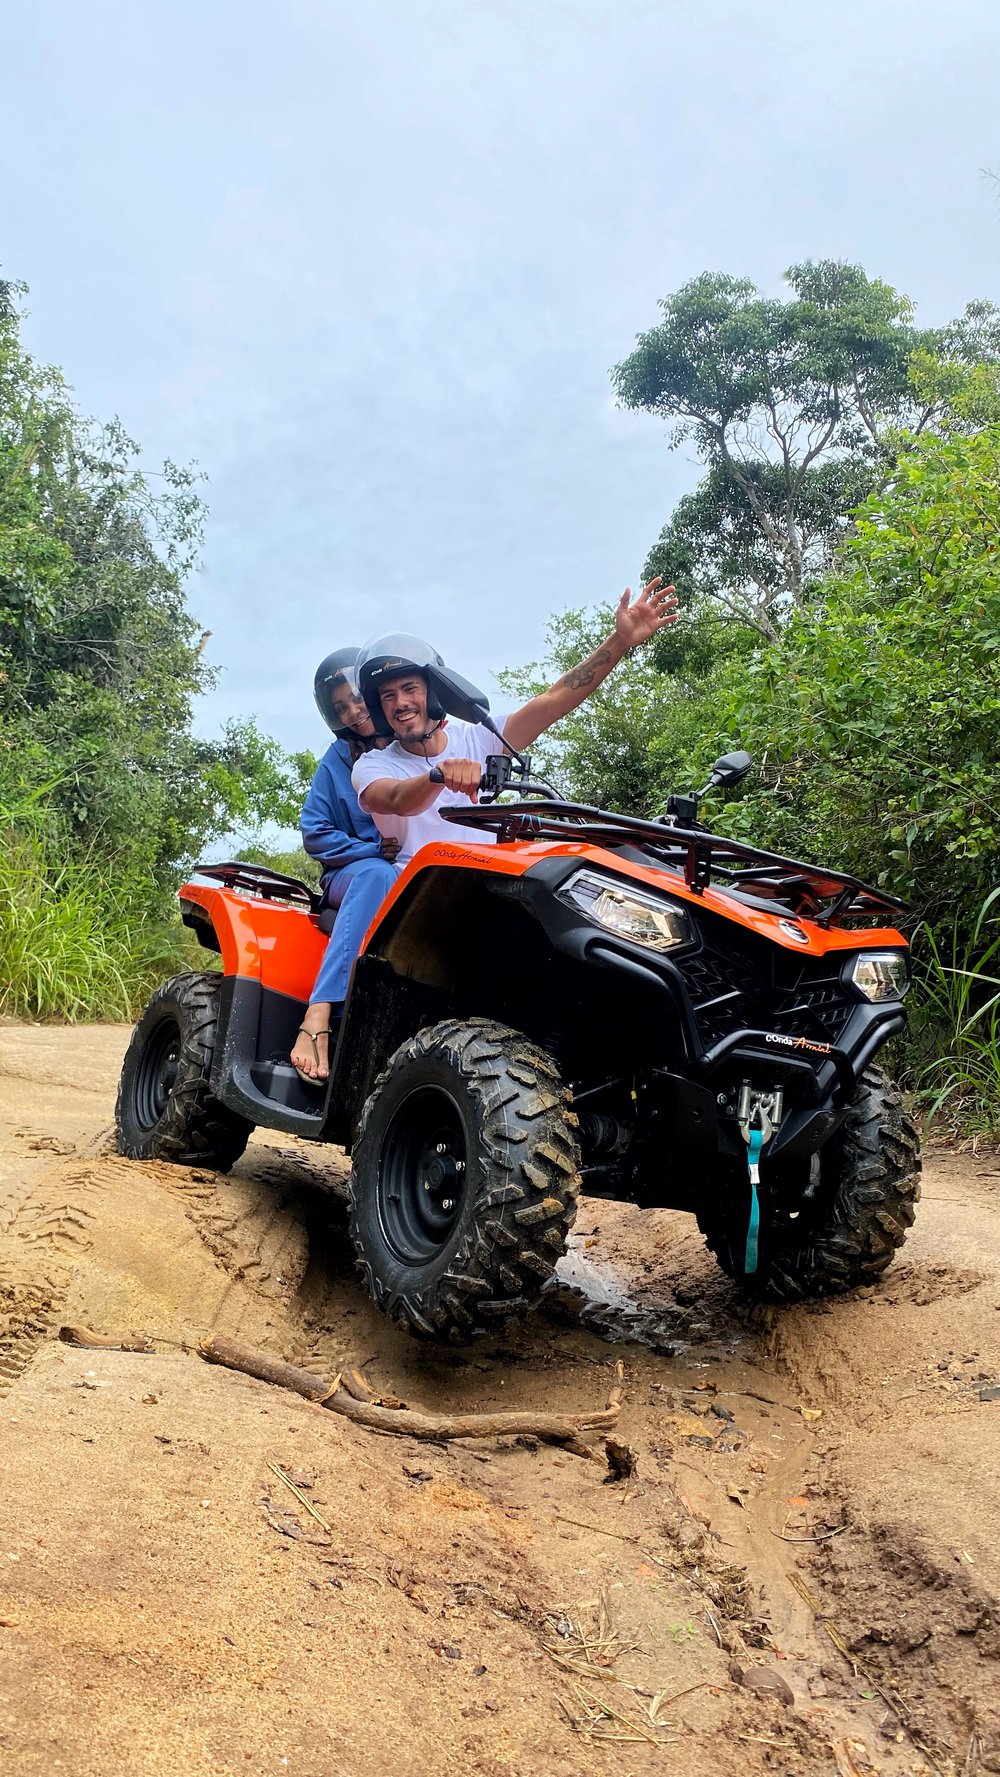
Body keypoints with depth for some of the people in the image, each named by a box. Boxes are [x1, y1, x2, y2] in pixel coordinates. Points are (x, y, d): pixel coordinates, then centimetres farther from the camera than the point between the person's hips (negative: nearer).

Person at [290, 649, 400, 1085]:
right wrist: (374, 850, -9)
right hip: (351, 876, 0)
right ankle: (319, 1017, -50)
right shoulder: (338, 759, 12)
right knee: (379, 875, -39)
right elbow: (314, 833, 6)